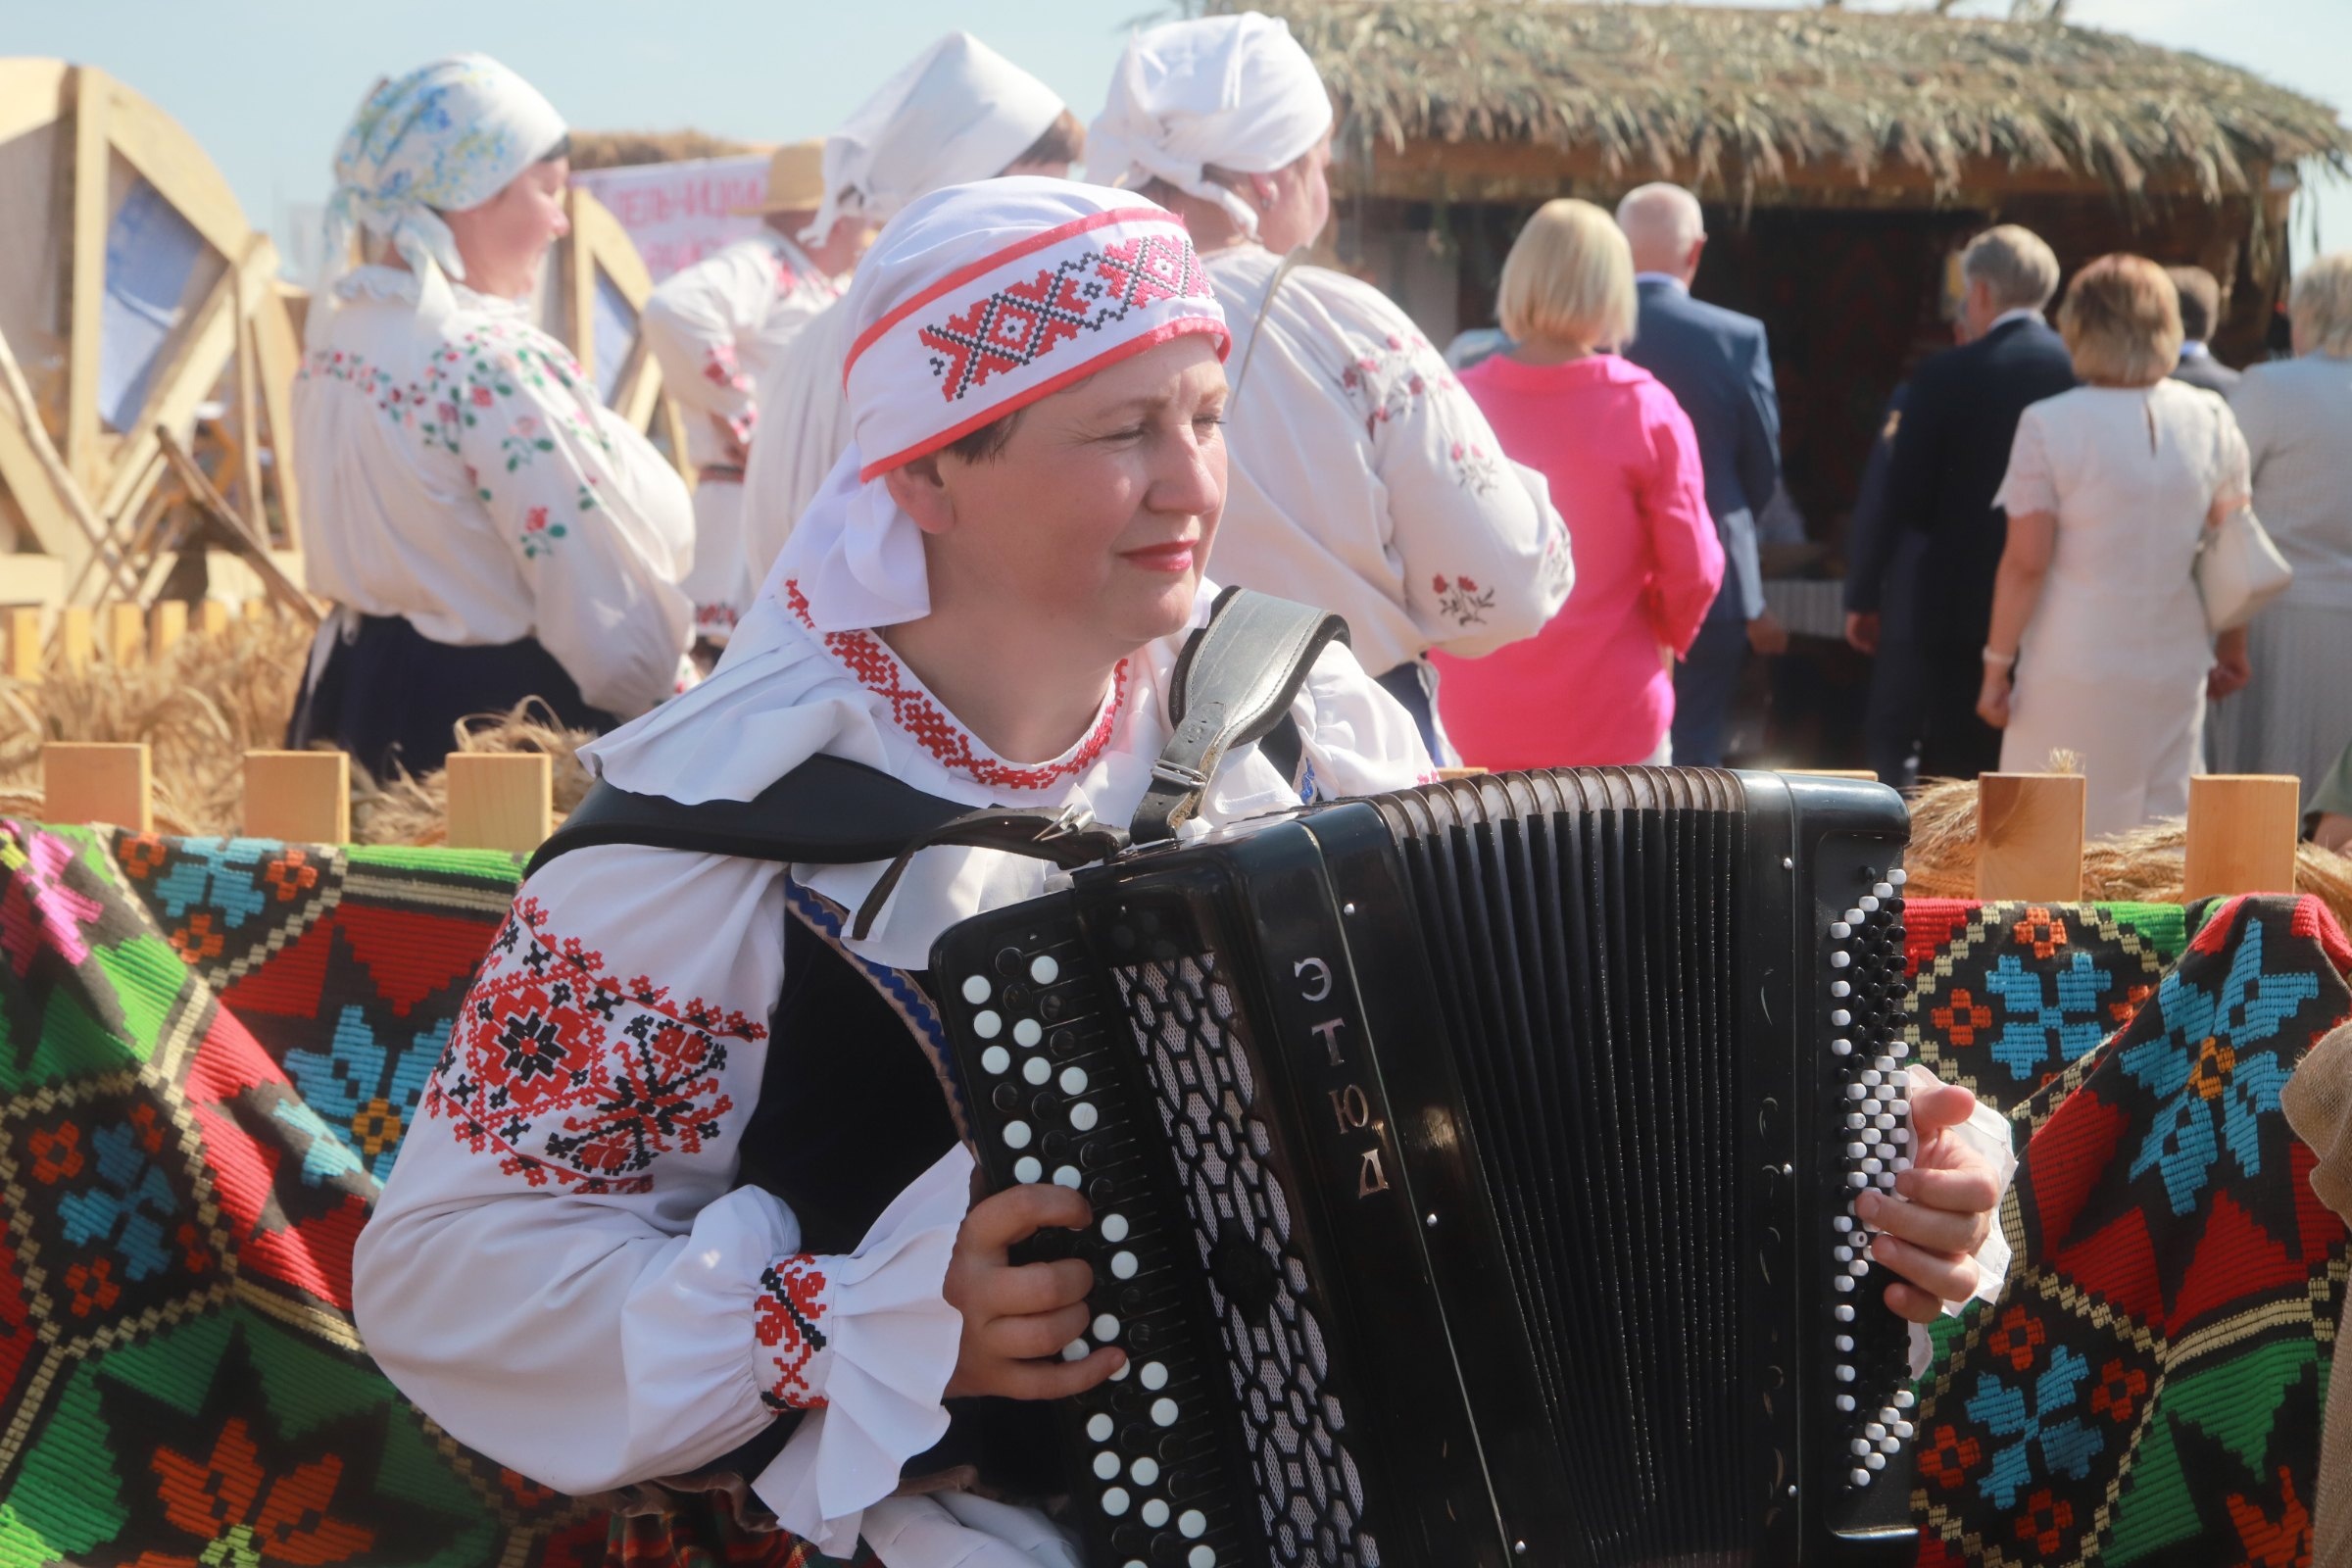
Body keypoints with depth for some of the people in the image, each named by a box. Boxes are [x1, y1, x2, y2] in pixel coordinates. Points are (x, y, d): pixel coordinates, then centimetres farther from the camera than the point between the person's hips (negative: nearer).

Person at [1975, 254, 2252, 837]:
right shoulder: (2210, 421, 0)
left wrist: (1996, 666, -4)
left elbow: (2025, 563, -12)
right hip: (2175, 673, 3)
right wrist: (2232, 652, 18)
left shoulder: (2048, 425, -11)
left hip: (2073, 675, -3)